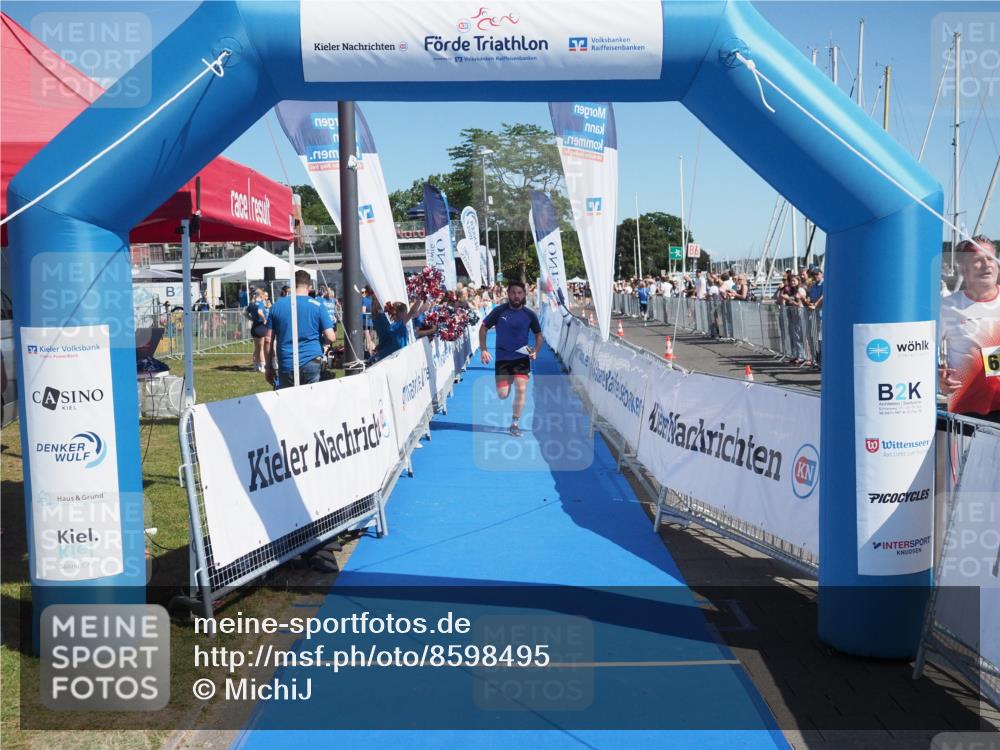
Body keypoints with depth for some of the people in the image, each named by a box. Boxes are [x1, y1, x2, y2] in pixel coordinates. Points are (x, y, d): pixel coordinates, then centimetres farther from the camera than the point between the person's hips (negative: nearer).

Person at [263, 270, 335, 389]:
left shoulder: (277, 306, 5)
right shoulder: (318, 306, -1)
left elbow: (268, 340, 5)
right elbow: (331, 338, -5)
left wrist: (269, 367, 13)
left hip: (286, 365, 2)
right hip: (312, 363, -1)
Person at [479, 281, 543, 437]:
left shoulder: (529, 315, -1)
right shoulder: (499, 311, -5)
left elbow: (538, 334, 12)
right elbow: (483, 328, 4)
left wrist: (535, 351, -6)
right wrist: (483, 350, -4)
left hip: (522, 358, 0)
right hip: (502, 358, 0)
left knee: (521, 389, -14)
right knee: (502, 395, -1)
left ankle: (515, 424, 2)